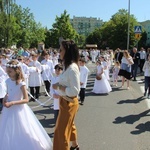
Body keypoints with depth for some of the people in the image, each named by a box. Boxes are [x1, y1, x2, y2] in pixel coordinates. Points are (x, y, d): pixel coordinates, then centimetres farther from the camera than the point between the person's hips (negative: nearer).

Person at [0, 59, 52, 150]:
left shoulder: (21, 83, -19)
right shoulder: (8, 81, -1)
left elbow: (26, 99, -19)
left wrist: (12, 103, -26)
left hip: (19, 110, -6)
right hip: (9, 110, 6)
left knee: (23, 133, 7)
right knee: (8, 134, 16)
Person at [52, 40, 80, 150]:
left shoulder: (72, 68, -26)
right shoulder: (68, 65, 3)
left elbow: (75, 91, -29)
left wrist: (59, 86, -23)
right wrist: (59, 93, 4)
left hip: (69, 103, -10)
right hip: (66, 101, 10)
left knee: (61, 130, 3)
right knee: (69, 125, 28)